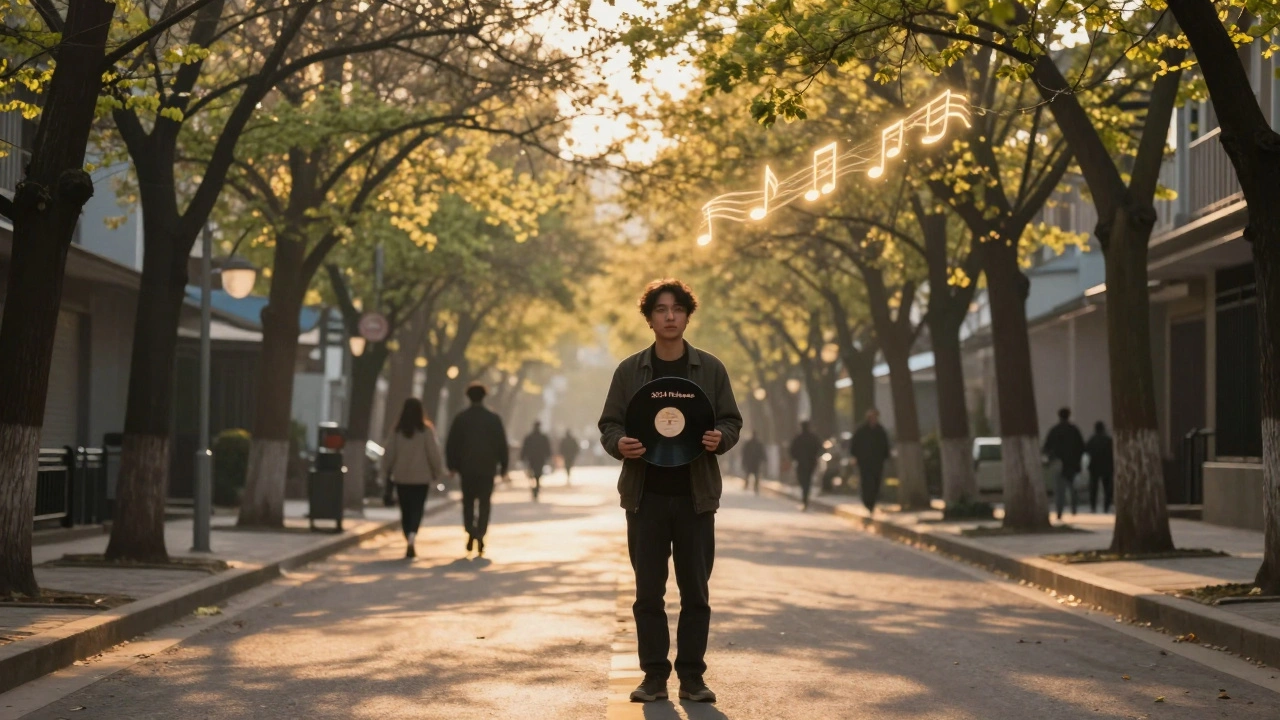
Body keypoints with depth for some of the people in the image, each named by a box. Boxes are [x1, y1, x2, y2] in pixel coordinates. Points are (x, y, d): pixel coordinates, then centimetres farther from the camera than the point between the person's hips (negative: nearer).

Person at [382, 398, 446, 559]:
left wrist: (389, 473, 15)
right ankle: (412, 535, -27)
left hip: (401, 477, 2)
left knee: (405, 510, 10)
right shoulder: (426, 430, -7)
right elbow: (433, 452, -7)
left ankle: (410, 545, 10)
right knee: (417, 509, -1)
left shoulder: (398, 431, 0)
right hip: (421, 476, -2)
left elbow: (389, 453, 3)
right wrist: (438, 472, 4)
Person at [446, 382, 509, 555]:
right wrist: (503, 467, 6)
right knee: (485, 502, 5)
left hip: (467, 467, 0)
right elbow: (502, 444, 0)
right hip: (487, 468, 0)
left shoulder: (461, 418, 0)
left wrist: (452, 465, 8)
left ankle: (470, 532, -9)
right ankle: (480, 535, -6)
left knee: (468, 501, 11)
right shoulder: (494, 418, -1)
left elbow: (451, 444, 0)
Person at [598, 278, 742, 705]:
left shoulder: (710, 369, 5)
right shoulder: (629, 371, 5)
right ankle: (654, 677, 10)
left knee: (695, 592, 3)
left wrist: (720, 438, -16)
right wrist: (620, 444, -16)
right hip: (646, 495, 0)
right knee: (648, 592, 3)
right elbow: (609, 425, 6)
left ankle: (692, 677, 9)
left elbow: (731, 420, 7)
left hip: (695, 495, 0)